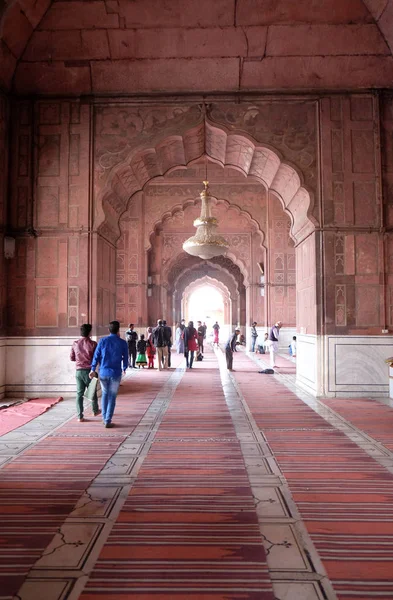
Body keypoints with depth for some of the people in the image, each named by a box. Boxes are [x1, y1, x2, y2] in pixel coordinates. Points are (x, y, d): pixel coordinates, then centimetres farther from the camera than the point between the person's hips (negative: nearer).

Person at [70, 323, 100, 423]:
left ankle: (80, 416, 5)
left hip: (79, 371, 2)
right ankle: (95, 411, 34)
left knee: (79, 393, 7)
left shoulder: (75, 343, -2)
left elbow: (71, 358, 5)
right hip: (89, 371, -2)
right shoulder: (93, 344, -12)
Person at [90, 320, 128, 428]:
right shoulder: (123, 343, -4)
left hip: (103, 372, 2)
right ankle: (108, 421, 4)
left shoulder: (102, 341, -2)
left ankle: (104, 418, 23)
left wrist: (93, 369, 3)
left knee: (105, 393, 21)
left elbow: (96, 356, -4)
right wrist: (124, 368, 22)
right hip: (115, 373, -2)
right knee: (112, 397, 6)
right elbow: (125, 358, 4)